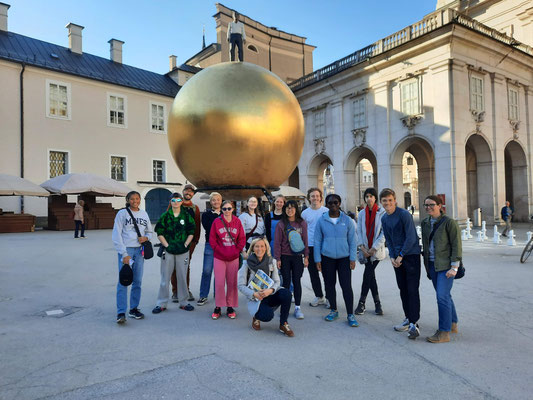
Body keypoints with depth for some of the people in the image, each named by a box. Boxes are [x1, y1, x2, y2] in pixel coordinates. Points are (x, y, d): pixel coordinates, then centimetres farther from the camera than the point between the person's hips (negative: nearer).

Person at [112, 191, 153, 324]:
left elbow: (149, 231, 21)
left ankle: (134, 309, 18)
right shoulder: (122, 213, -1)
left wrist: (146, 237, -4)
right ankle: (121, 313, -6)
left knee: (137, 281, 7)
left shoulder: (144, 214, 12)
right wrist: (124, 254, -12)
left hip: (139, 250, 4)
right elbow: (116, 235, -5)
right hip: (126, 249, -4)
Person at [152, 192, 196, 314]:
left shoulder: (187, 216, 5)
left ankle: (183, 302, 20)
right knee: (165, 277, 3)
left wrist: (185, 245, -5)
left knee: (182, 277, 8)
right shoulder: (165, 216, 3)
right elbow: (159, 233, 2)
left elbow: (191, 233, 6)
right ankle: (162, 304, 13)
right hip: (168, 251, 0)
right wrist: (167, 246, -7)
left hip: (183, 251, 1)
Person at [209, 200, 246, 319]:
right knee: (219, 283, -2)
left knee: (232, 283, 7)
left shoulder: (237, 222, 3)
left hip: (233, 258, 2)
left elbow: (242, 239, 6)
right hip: (219, 257, -1)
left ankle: (230, 307, 20)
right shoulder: (216, 222, -1)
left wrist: (237, 250, -3)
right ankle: (218, 307, 12)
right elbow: (212, 239, 1)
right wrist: (219, 250, -6)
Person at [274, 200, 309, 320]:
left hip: (298, 256, 1)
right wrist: (278, 258, -6)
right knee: (286, 281, 4)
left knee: (297, 281, 5)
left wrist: (306, 256, 2)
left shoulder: (302, 223, 3)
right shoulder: (281, 224, -2)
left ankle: (297, 307, 14)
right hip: (285, 257, -1)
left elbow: (305, 240, 5)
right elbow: (277, 242, -2)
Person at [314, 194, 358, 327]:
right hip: (327, 258, 1)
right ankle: (333, 310, 27)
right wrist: (317, 260, 0)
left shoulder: (347, 220, 1)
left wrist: (352, 258, -1)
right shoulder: (321, 221, 1)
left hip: (344, 258, -1)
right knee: (330, 285, 10)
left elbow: (352, 241, 4)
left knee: (346, 286, -4)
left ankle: (350, 315, 7)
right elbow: (317, 241, 4)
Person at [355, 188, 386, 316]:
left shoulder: (382, 213, -4)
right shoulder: (362, 213, 8)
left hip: (376, 250, -3)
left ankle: (361, 303, 7)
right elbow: (359, 231, 5)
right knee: (370, 275, 2)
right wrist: (362, 247, -7)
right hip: (365, 250, 3)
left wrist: (374, 248, -12)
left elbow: (384, 233, -7)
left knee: (367, 274, -6)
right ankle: (377, 303, 13)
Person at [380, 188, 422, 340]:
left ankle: (414, 323, -5)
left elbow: (411, 238, -17)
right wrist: (392, 257, 0)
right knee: (403, 289, 12)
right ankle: (408, 319, 24)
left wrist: (401, 256, -14)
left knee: (412, 290, -7)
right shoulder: (384, 219, 7)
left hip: (411, 255, -7)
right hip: (397, 258, 7)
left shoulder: (404, 214, -14)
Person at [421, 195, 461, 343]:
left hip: (445, 265, -6)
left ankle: (444, 332, -2)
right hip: (432, 264, 7)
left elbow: (456, 246, -10)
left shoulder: (449, 222, -10)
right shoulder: (425, 222, 9)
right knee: (444, 296, 16)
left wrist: (454, 267, -14)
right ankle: (453, 324, 32)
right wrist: (426, 265, 18)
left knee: (442, 296, -10)